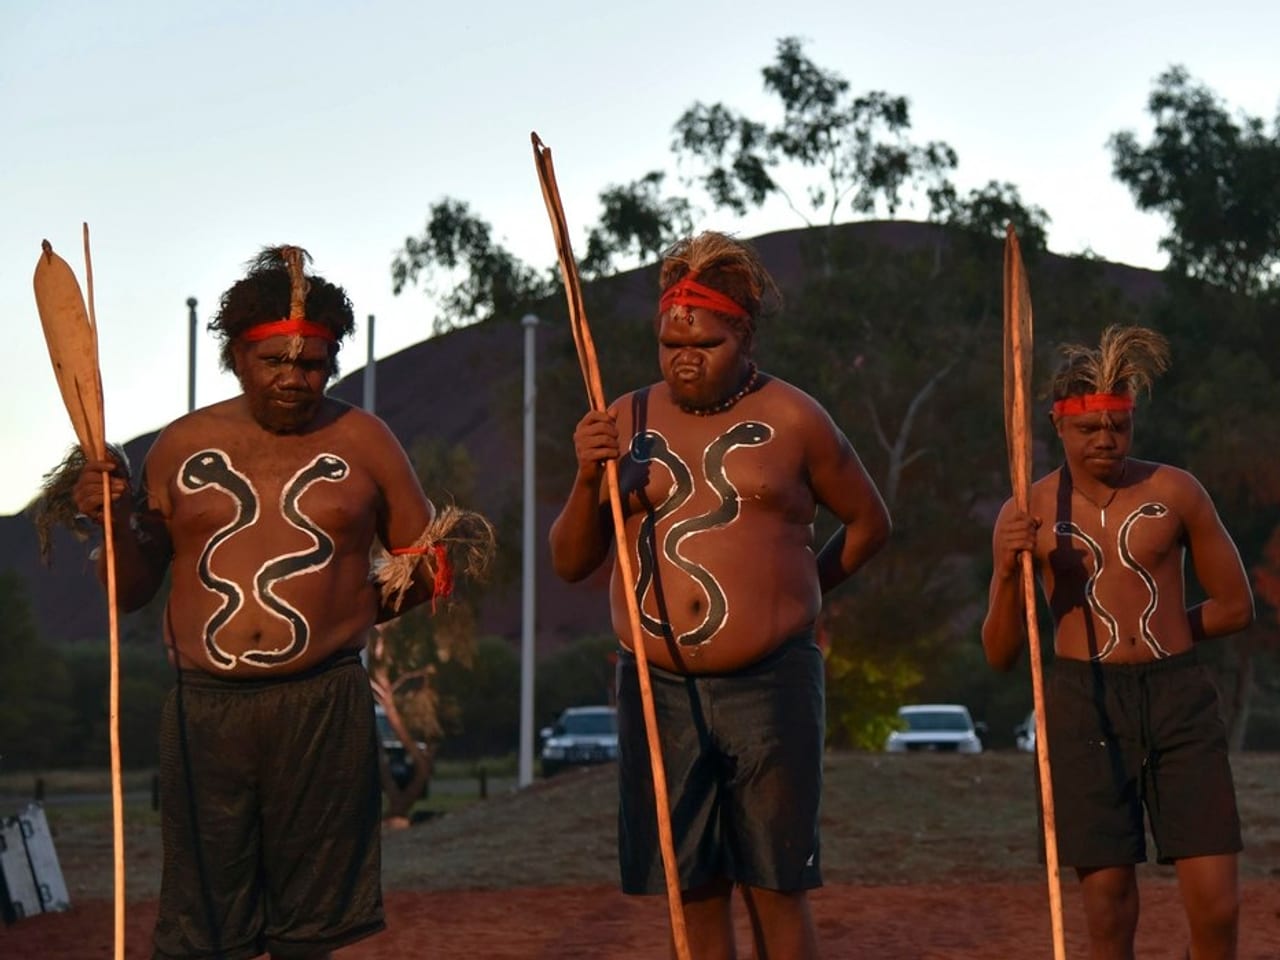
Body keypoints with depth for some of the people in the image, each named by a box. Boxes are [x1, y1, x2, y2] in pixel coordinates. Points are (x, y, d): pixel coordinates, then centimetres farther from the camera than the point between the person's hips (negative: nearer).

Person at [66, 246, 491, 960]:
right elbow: (131, 590, 13)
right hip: (204, 708, 1)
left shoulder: (363, 441, 8)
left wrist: (353, 608, -2)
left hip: (323, 709, -1)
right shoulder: (182, 445, 10)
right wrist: (115, 520, -6)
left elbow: (426, 562, 14)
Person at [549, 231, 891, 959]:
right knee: (694, 894, 6)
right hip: (659, 692, 3)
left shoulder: (791, 419, 1)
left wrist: (797, 591, 6)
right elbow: (571, 563, 7)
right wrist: (587, 479, -10)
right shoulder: (627, 422, 8)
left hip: (770, 687, -2)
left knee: (777, 889, 3)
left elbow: (869, 521, 14)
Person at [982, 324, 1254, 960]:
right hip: (1085, 706, 0)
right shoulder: (1027, 515, 4)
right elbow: (1000, 654, 4)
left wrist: (1155, 634, 8)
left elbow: (1236, 606, 12)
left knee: (1216, 905, -6)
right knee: (1109, 908, -1)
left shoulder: (1175, 493, 3)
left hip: (1180, 698, 0)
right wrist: (1009, 571, -11)